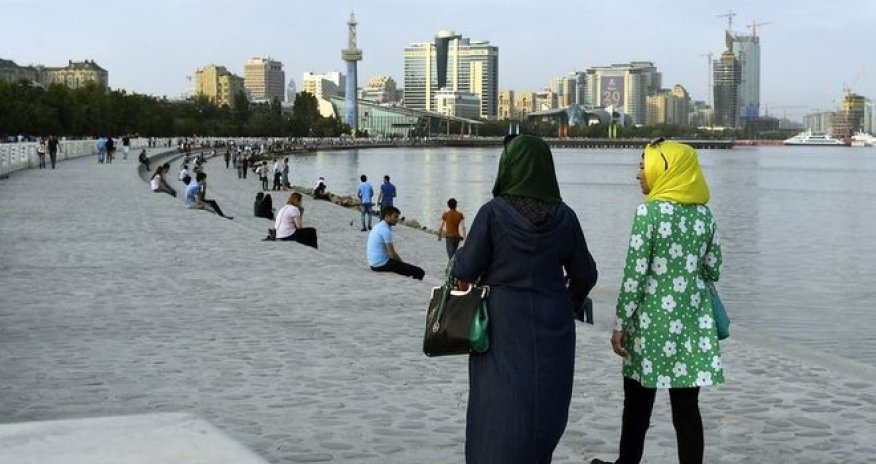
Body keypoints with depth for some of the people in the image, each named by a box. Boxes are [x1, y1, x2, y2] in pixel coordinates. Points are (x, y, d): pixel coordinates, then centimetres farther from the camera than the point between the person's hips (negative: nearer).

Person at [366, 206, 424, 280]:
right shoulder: (386, 230, -18)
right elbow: (392, 254, -18)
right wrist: (401, 262, -1)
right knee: (420, 272, -10)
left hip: (373, 264, 10)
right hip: (382, 265, -10)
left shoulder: (378, 227, 13)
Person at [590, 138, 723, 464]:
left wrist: (620, 325, -6)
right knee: (686, 406, 5)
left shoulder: (649, 211, -10)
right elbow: (713, 270, 10)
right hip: (692, 320, 4)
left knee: (638, 403, 12)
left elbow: (634, 274, -11)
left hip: (653, 321, -4)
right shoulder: (704, 213, 5)